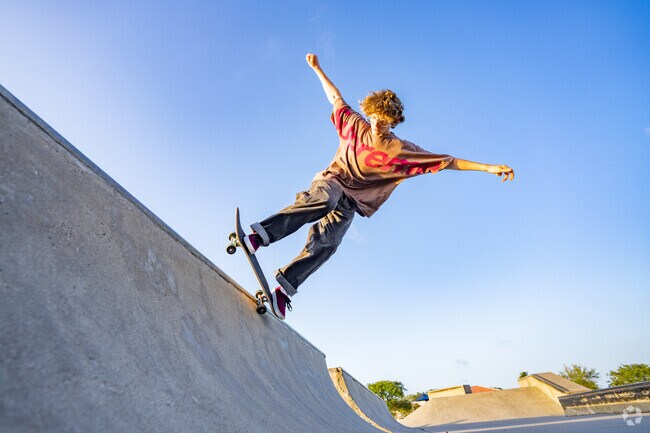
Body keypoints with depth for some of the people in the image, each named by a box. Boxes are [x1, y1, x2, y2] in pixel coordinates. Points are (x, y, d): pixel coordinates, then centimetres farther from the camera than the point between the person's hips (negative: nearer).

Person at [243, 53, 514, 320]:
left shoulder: (402, 151, -3)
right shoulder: (356, 125, 4)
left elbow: (447, 162, -4)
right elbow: (336, 98, 19)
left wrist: (488, 167, -10)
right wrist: (317, 69, 24)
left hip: (351, 202, 0)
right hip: (332, 180, 0)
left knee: (324, 245, -24)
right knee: (322, 202, -38)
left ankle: (284, 290, -22)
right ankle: (258, 236, -43)